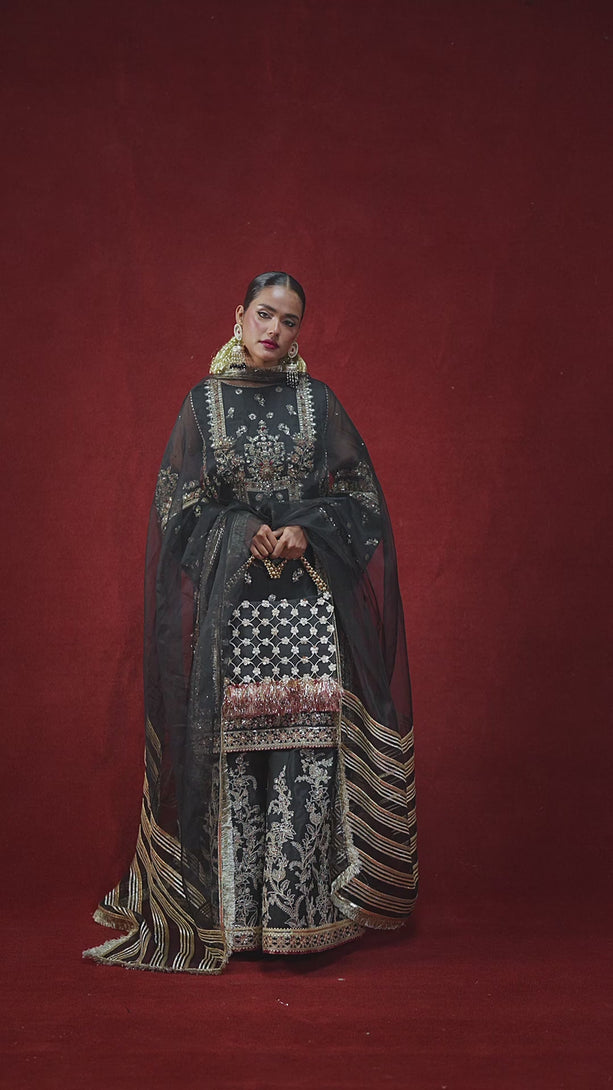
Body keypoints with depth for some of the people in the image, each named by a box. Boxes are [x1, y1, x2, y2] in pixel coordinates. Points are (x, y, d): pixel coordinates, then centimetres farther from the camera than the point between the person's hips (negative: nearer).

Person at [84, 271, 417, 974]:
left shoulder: (319, 403, 10)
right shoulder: (203, 403, 8)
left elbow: (360, 497, 8)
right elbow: (178, 506, 5)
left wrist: (304, 532, -10)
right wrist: (246, 533, -11)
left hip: (309, 597, 1)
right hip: (228, 604, 0)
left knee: (309, 748, -5)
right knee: (232, 747, -1)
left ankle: (300, 907, 6)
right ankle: (235, 912, 11)